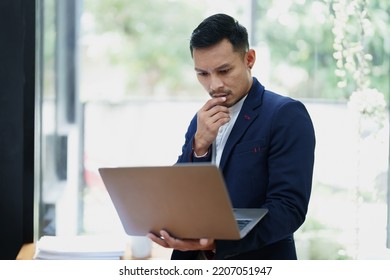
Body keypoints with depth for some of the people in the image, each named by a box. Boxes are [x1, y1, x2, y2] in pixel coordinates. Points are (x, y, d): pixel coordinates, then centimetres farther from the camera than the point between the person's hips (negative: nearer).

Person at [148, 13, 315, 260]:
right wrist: (199, 145, -12)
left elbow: (289, 208, -19)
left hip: (258, 260, -5)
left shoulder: (286, 115, -11)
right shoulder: (202, 121, 8)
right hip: (195, 260, 5)